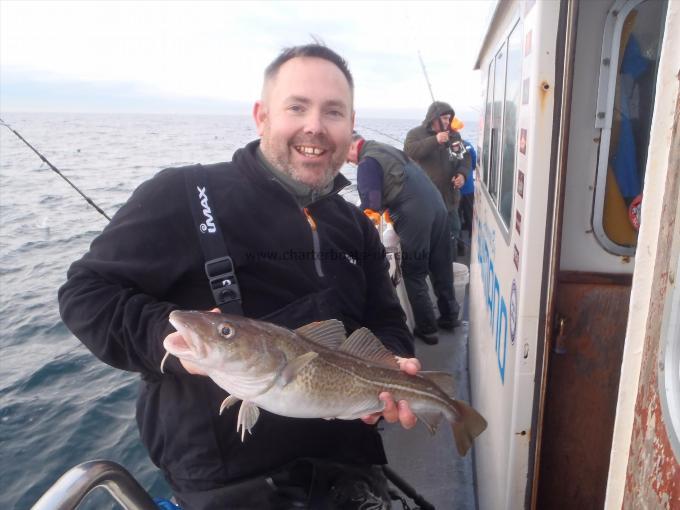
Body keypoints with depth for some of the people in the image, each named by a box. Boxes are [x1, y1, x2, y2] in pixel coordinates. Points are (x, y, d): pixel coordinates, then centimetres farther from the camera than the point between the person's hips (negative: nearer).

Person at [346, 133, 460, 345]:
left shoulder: (367, 163, -4)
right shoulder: (387, 150, 23)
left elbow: (370, 205, -11)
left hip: (415, 216, -8)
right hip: (437, 205, 9)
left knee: (414, 274, 5)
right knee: (441, 267, 17)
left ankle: (426, 329, 12)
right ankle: (450, 316, 31)